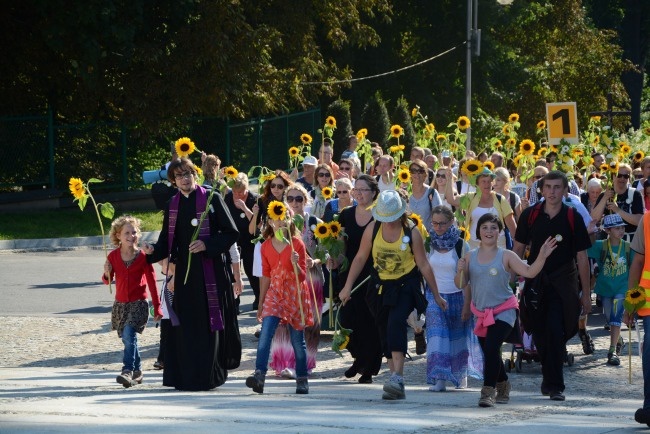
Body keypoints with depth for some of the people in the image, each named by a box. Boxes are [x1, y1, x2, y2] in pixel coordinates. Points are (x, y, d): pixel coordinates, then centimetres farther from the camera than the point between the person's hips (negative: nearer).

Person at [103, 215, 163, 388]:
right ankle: (137, 371, 28)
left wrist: (157, 307, -1)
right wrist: (107, 273, -10)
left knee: (129, 334, -24)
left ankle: (127, 371, -29)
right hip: (120, 304, 4)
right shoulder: (113, 256, 2)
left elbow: (151, 282, 0)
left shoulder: (143, 257, -6)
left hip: (138, 303, -4)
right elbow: (107, 280, 15)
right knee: (128, 339, 11)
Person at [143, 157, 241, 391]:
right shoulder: (173, 205, 12)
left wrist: (207, 245, -16)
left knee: (210, 323, -5)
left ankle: (209, 375, -1)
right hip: (185, 273, 4)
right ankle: (187, 377, 7)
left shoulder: (212, 199, -2)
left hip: (211, 272, -4)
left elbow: (231, 232, -4)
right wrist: (153, 251, -8)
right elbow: (167, 241, 12)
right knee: (186, 325, 1)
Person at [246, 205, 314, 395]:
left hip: (295, 294, -2)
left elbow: (302, 277, -5)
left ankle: (302, 379, 16)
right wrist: (260, 304, 15)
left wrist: (295, 264, -26)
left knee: (297, 339, 3)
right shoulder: (266, 246, 6)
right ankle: (259, 375, -25)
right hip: (274, 293, 2)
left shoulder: (297, 244, -4)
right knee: (265, 333, -17)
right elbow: (266, 276, 14)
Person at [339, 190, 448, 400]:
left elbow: (423, 265, -3)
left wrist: (436, 295, 3)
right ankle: (396, 386, 11)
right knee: (386, 335, 5)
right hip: (381, 286, 4)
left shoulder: (412, 233, -10)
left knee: (396, 323, -27)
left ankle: (398, 377, -33)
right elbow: (360, 258, 5)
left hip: (406, 286, -4)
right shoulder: (372, 229, -3)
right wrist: (347, 287, 3)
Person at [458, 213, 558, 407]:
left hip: (503, 311, -5)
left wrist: (542, 257, -22)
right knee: (489, 353, 13)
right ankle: (503, 387, 36)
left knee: (492, 348, -23)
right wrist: (460, 270, -14)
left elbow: (529, 272, -8)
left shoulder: (506, 256, -3)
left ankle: (489, 391, -21)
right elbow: (461, 284, 5)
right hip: (482, 314, 5)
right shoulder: (470, 257, 6)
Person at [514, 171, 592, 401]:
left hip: (563, 284, -3)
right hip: (535, 282, 3)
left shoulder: (573, 218, -3)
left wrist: (586, 293, 0)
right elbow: (519, 248, 10)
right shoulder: (530, 215, 1)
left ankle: (554, 384, -8)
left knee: (556, 332, -13)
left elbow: (582, 257, 0)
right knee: (540, 334, 7)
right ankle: (551, 379, 27)